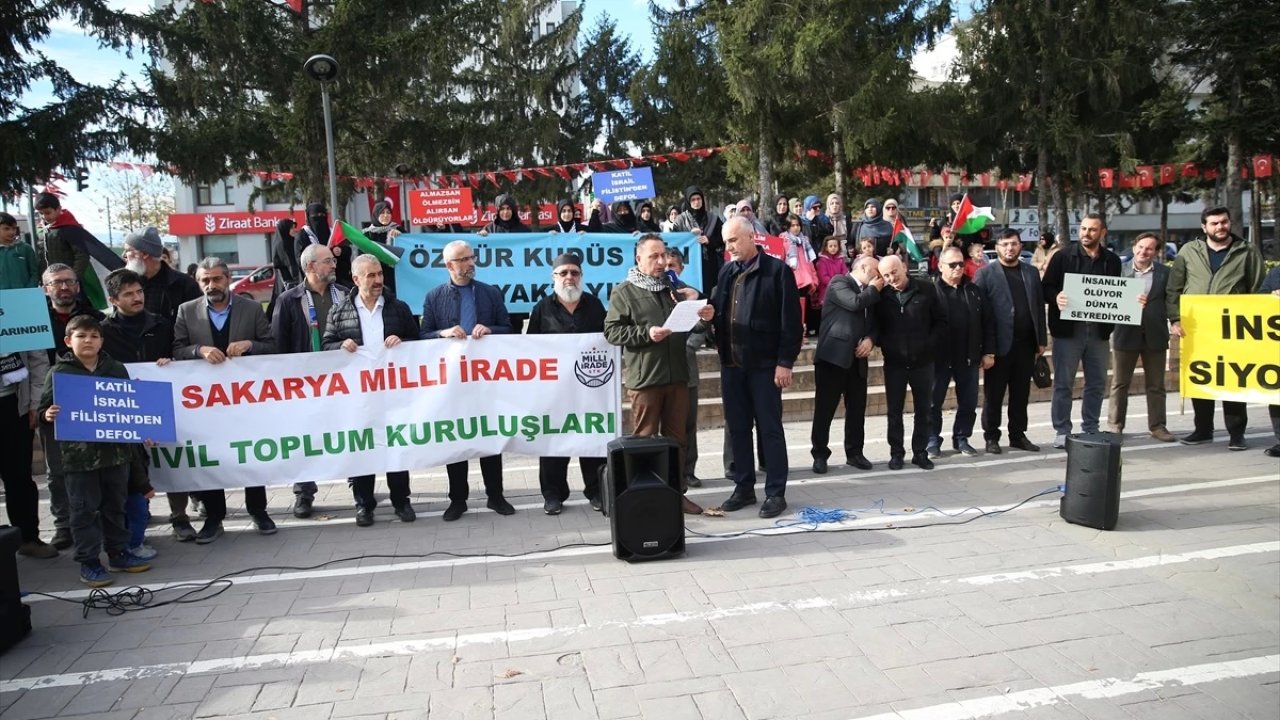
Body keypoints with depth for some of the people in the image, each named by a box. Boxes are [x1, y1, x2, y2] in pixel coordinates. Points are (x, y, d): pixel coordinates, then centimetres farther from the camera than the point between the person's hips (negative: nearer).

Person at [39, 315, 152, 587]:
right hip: (79, 454, -3)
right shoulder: (59, 372, -2)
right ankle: (89, 562, 12)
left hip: (115, 449, 3)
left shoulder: (116, 369, 7)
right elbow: (45, 408, -2)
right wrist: (48, 415, -24)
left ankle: (119, 553, 26)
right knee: (85, 509, 4)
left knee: (115, 505, 14)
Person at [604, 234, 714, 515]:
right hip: (644, 377, -5)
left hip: (677, 375, 5)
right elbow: (612, 331, -7)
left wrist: (703, 318, -1)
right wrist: (646, 333, -18)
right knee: (644, 439, 2)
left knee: (676, 438, 11)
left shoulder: (674, 288, 16)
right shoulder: (623, 292, 0)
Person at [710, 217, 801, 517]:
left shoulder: (777, 270, -6)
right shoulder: (726, 272, 13)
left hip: (764, 364, -6)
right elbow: (719, 310, 19)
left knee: (770, 429, 2)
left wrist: (784, 362, -13)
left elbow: (791, 321, -9)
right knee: (737, 428, 11)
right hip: (731, 363, 6)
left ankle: (776, 493, 11)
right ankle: (744, 487, 23)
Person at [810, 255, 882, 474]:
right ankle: (820, 454, 7)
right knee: (825, 408, -2)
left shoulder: (868, 293, 20)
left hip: (856, 358, 7)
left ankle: (854, 452, 19)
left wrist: (870, 339, -4)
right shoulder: (838, 282, -5)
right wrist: (874, 289, -4)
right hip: (833, 356, -7)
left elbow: (873, 323, 18)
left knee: (857, 408, 8)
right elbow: (855, 302, -22)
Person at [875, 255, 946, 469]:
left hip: (922, 361, 0)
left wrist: (930, 346, -7)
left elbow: (941, 321, 1)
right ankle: (896, 453, 16)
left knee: (923, 410, 8)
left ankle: (920, 452, 18)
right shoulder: (882, 295, -1)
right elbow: (876, 325, 8)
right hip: (894, 363, 0)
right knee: (894, 411, 5)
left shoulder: (925, 289, -4)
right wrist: (885, 347, -4)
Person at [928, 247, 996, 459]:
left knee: (968, 402, 10)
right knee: (933, 402, 4)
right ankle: (932, 441, 16)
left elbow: (988, 322, 9)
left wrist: (989, 352, 4)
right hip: (939, 357, -4)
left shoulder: (974, 291, 8)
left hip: (968, 357, 4)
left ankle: (961, 438, 24)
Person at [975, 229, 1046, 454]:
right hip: (999, 344, -4)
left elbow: (1039, 307, 13)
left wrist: (1041, 340, 8)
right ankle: (991, 437, 12)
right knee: (993, 394, 3)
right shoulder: (986, 273, -2)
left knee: (1021, 393, 10)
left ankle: (1018, 435, 21)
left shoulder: (1031, 272, 13)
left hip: (1025, 344, 4)